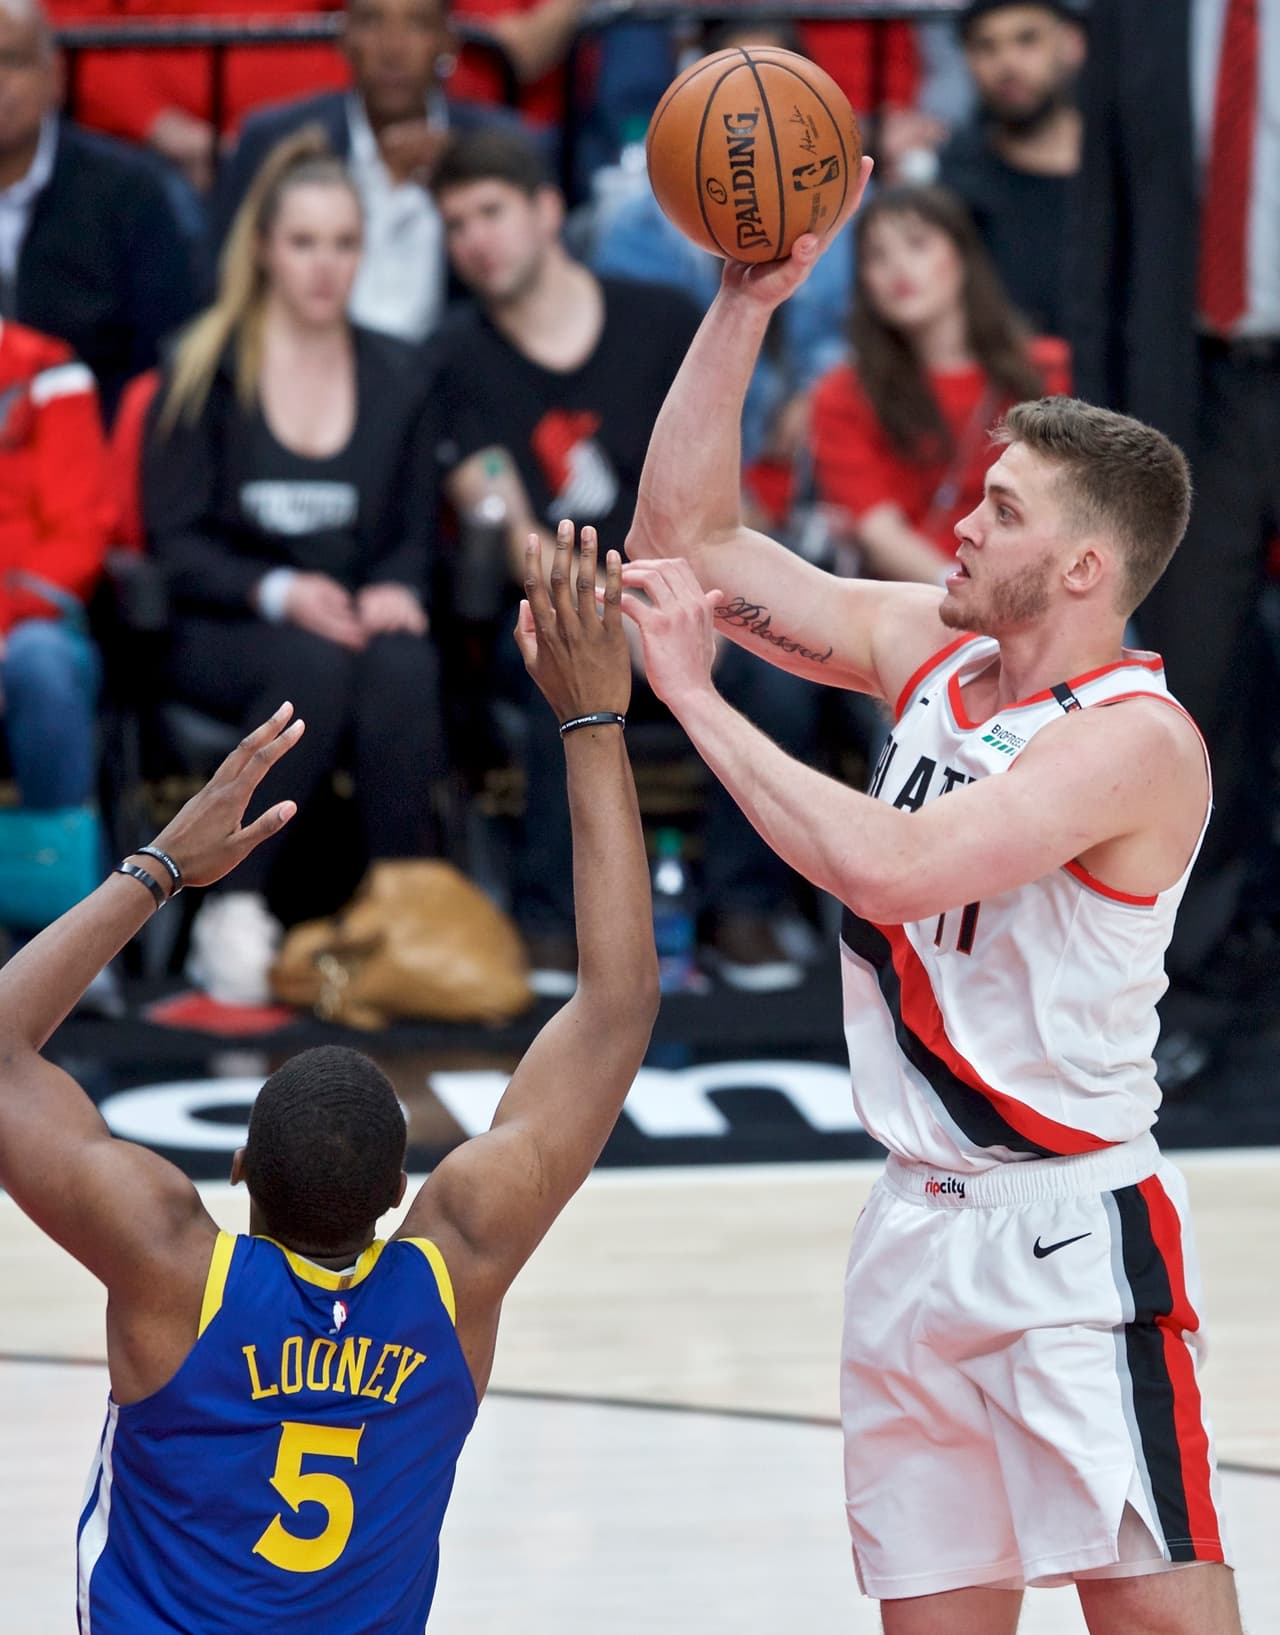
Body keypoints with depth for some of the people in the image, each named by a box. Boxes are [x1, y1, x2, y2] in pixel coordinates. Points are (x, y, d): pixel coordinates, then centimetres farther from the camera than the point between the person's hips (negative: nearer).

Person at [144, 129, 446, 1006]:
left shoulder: (398, 375, 15)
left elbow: (416, 531, 13)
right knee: (315, 664, -37)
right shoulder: (206, 370, 4)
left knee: (403, 668, -34)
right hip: (222, 630, -2)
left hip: (362, 618, 2)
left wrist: (398, 590, -11)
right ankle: (234, 912, -33)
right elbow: (173, 537, -2)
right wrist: (276, 592, -19)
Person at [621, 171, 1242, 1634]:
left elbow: (889, 868, -29)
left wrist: (695, 697, -21)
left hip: (1070, 1231, -8)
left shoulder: (1135, 738, -17)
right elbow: (687, 543, 11)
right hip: (918, 1225, 8)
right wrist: (745, 304, 1)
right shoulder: (934, 651, 6)